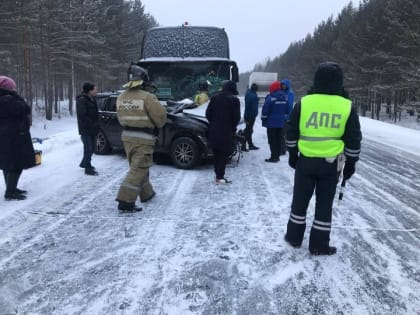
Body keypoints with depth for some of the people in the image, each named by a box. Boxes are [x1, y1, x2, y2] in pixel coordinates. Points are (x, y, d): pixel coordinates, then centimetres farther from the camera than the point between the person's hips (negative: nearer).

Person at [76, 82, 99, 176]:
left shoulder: (92, 99, 12)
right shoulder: (81, 100, -15)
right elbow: (82, 116, -21)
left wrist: (96, 125, 7)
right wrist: (91, 124, -19)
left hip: (93, 129, 9)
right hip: (85, 130, -9)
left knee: (91, 148, 17)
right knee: (88, 149, -4)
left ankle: (84, 163, 35)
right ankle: (88, 169, 5)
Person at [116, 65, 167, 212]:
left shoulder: (121, 97, 5)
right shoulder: (147, 97, -16)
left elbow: (121, 118, 11)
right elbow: (160, 116, -10)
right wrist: (158, 125, 10)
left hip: (127, 135, 7)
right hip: (143, 138, -7)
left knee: (139, 167, 21)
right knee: (138, 170, -3)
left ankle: (146, 193, 35)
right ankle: (125, 201, -6)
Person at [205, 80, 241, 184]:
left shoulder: (214, 98, 5)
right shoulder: (234, 100, -7)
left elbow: (208, 113, 5)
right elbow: (236, 117, -6)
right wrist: (232, 128, 9)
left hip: (214, 131, 5)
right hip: (226, 132, -5)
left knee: (216, 154, 15)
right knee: (224, 154, 1)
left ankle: (218, 174, 22)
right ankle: (220, 177, -1)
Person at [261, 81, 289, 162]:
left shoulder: (271, 97, -15)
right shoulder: (285, 97, 8)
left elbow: (265, 109, -15)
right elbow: (287, 109, 15)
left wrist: (263, 119, -5)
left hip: (272, 122, -7)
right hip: (281, 122, 7)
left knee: (272, 140, -2)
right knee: (279, 139, 12)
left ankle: (273, 157, -2)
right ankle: (277, 156, 18)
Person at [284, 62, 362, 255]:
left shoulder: (303, 103, -6)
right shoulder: (347, 107, -5)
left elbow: (291, 134, 1)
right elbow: (353, 141, 1)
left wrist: (292, 155, 14)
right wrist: (350, 164, 12)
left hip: (305, 161, 0)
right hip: (331, 164, 0)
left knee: (300, 200, 15)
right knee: (324, 204, 10)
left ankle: (294, 237, 28)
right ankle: (319, 245, 18)